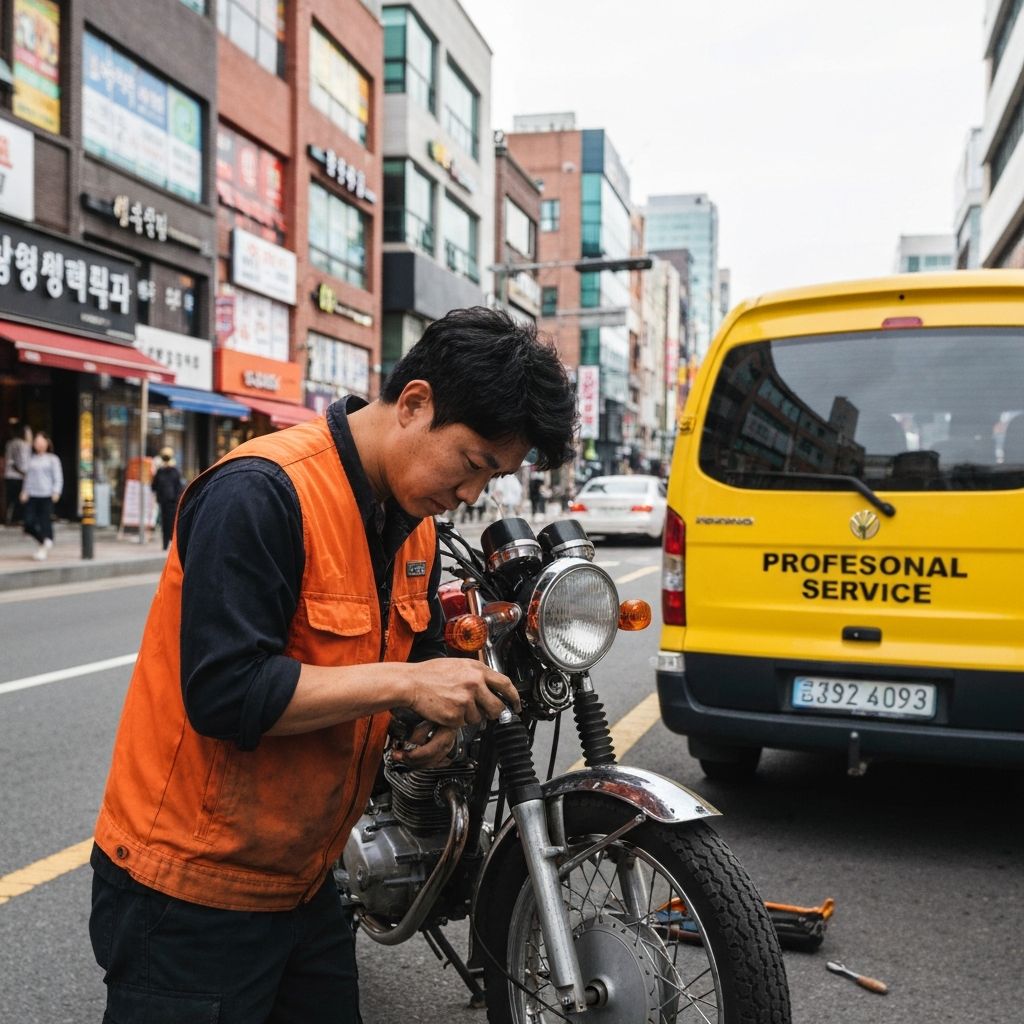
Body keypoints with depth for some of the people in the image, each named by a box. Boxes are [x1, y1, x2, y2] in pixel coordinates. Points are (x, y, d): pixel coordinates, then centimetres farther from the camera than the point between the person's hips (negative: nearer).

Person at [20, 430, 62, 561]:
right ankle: (43, 542, 21)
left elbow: (58, 478, -1)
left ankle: (45, 548, 8)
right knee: (29, 523, -3)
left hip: (46, 496, -4)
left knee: (45, 522, -6)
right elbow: (27, 476, 18)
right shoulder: (31, 459, 13)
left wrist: (56, 492, -14)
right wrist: (24, 491, 6)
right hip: (32, 496, 4)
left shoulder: (52, 459, 2)